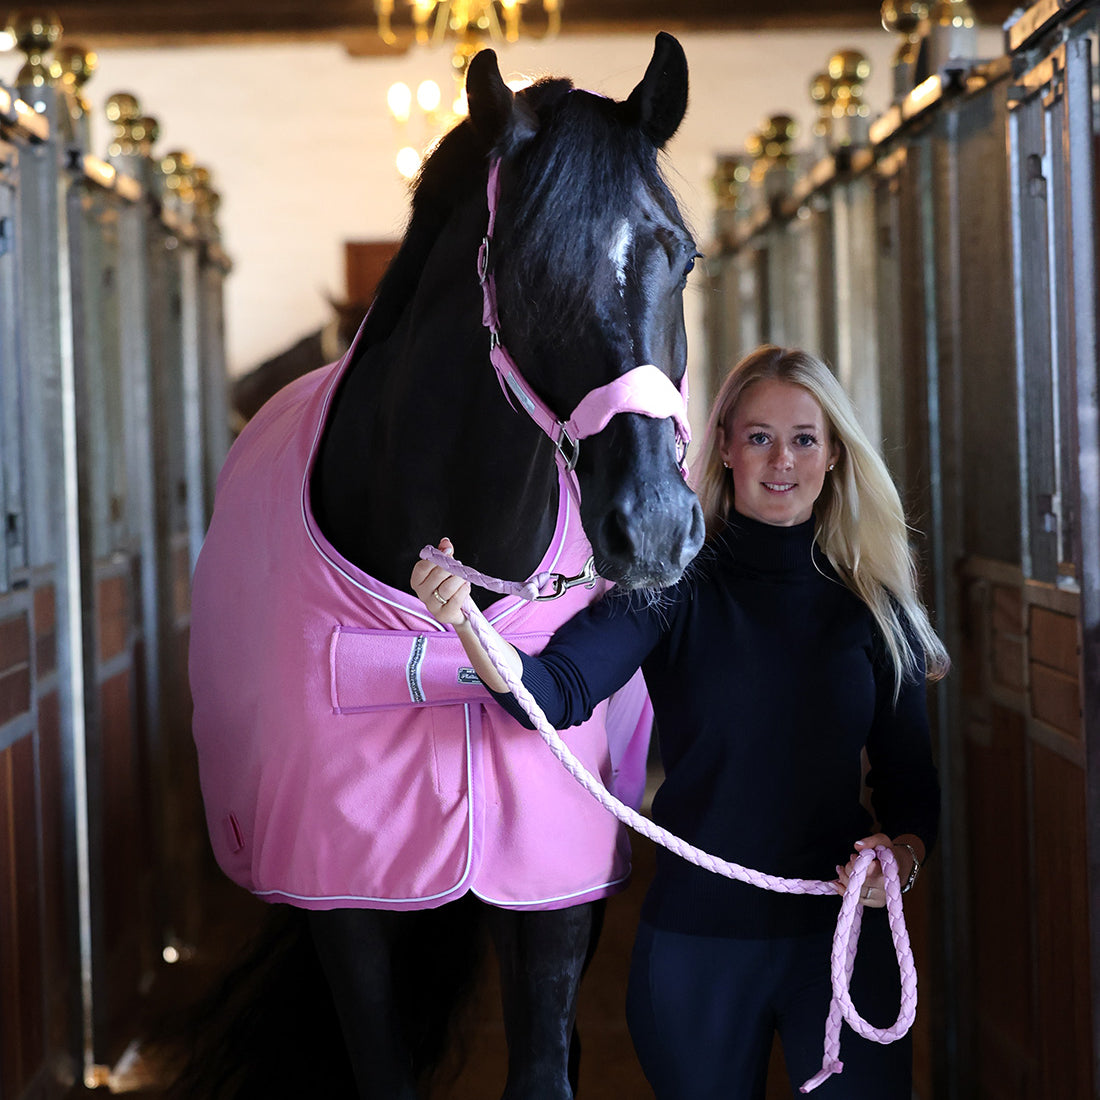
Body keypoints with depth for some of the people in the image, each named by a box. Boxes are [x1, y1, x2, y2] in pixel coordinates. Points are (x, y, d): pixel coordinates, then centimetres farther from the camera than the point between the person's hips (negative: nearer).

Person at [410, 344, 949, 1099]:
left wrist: (904, 852, -15)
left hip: (841, 932, 2)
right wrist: (466, 622, -40)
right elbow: (558, 691, -21)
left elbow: (909, 773, 7)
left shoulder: (872, 605, 3)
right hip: (696, 937, -1)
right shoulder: (674, 584, -6)